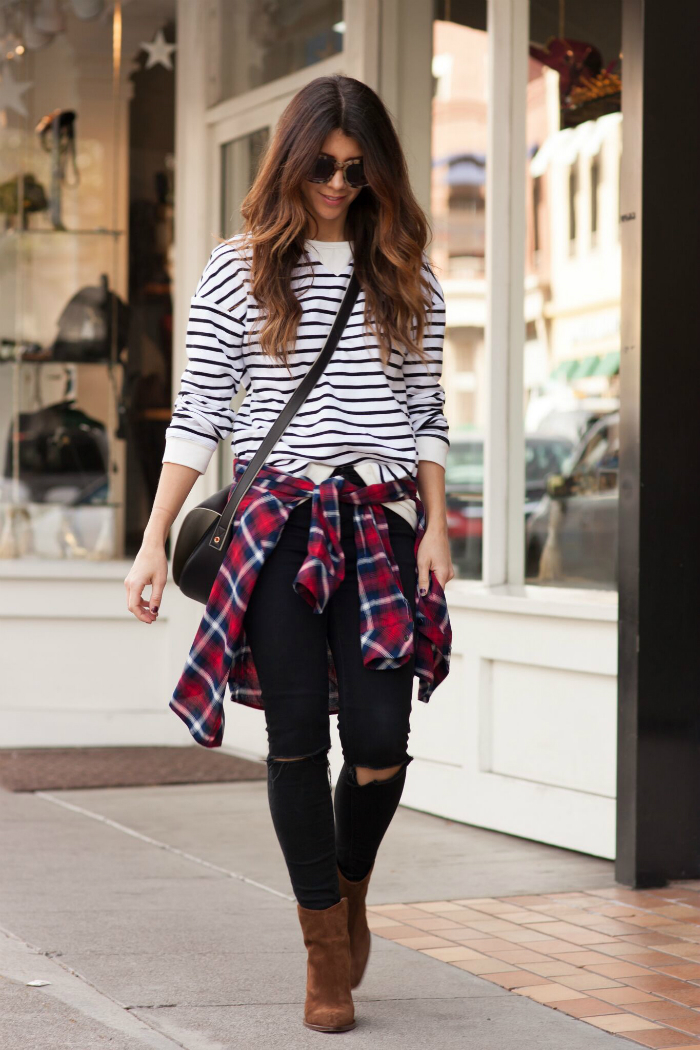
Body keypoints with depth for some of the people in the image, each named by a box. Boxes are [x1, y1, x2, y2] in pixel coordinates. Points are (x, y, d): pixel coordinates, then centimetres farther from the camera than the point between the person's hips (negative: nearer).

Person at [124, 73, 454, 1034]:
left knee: (381, 737, -7)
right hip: (278, 523, -1)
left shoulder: (406, 276, 10)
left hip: (382, 520, 1)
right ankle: (325, 945, 12)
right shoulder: (240, 268, 5)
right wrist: (155, 542, -2)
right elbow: (199, 411, 3)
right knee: (299, 736, -1)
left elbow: (427, 413, 12)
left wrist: (435, 526, 2)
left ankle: (350, 890, 23)